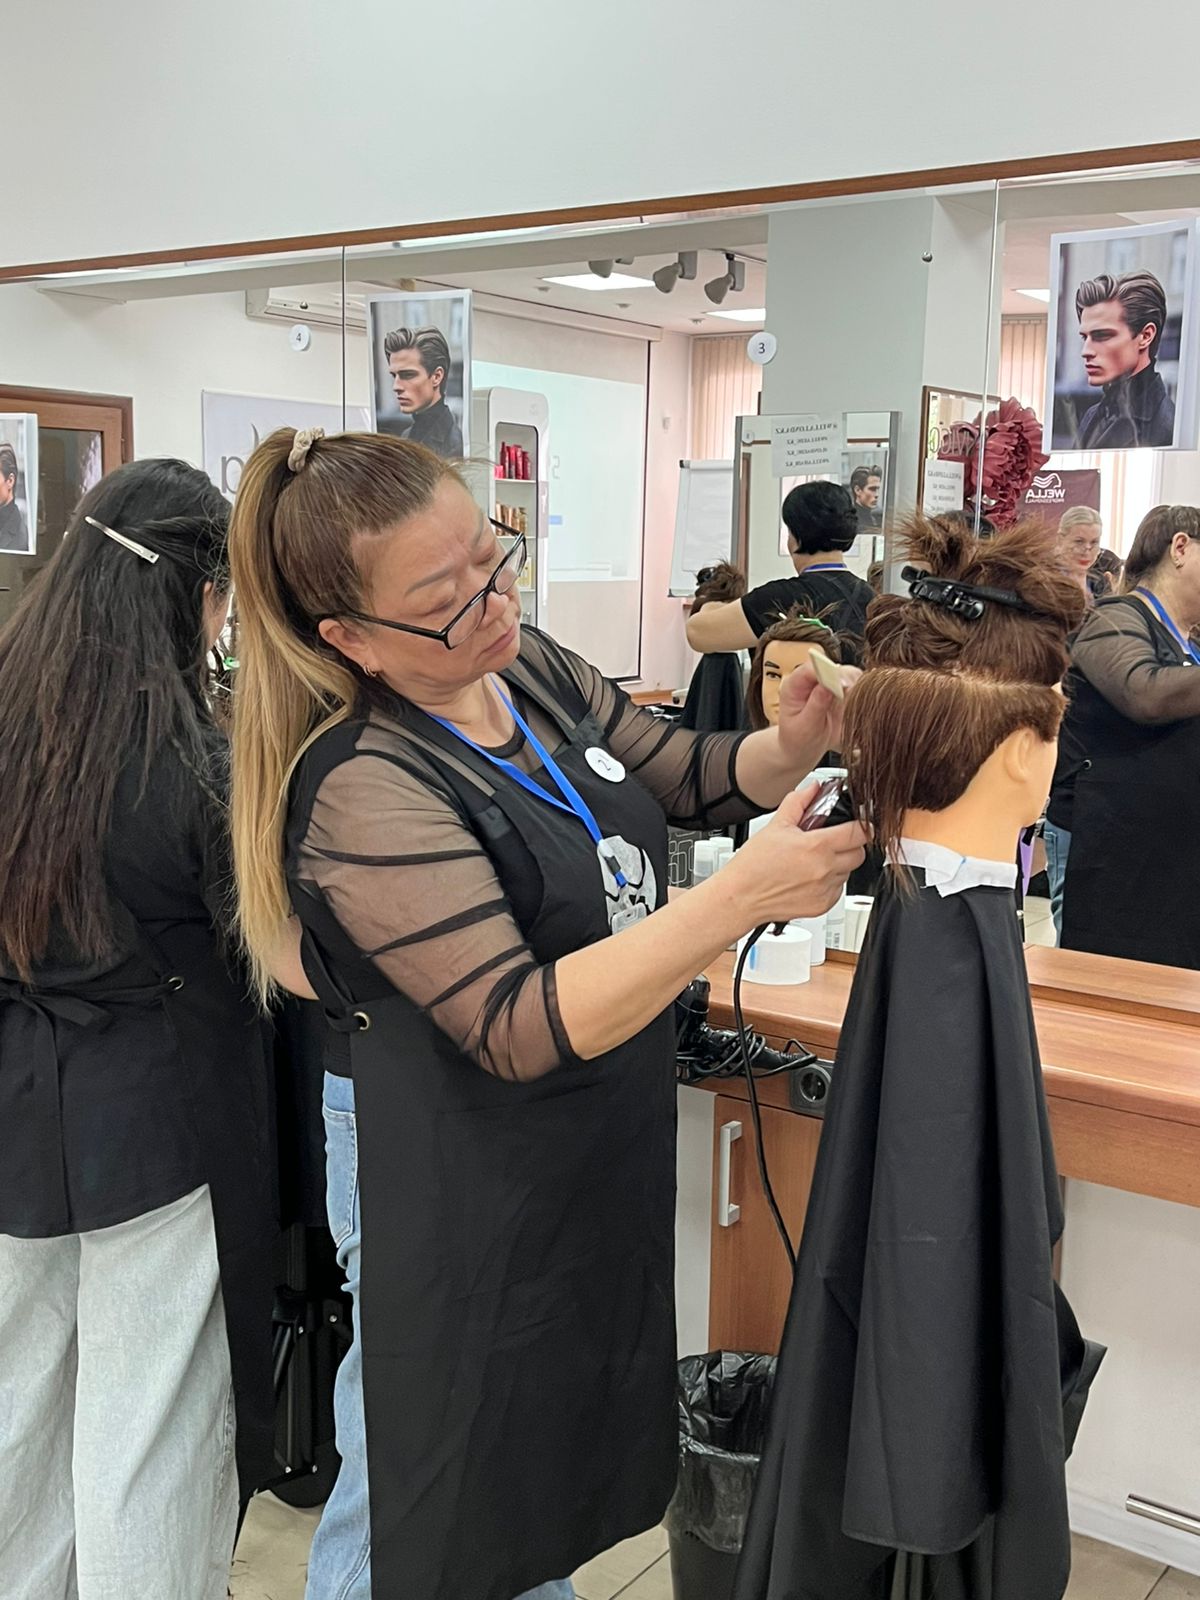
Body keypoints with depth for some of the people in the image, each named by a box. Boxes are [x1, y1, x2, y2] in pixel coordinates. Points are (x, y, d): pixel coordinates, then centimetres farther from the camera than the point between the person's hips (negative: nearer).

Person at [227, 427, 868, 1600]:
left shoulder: (533, 670, -2)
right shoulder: (363, 790, -26)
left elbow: (689, 778, 10)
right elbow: (519, 1028, -30)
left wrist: (791, 743, -12)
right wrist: (740, 898, -36)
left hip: (600, 1152, 8)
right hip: (454, 1183, -7)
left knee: (553, 1459, 25)